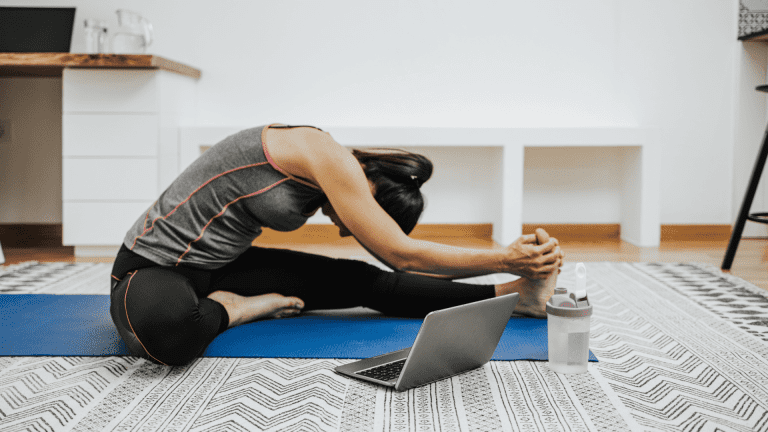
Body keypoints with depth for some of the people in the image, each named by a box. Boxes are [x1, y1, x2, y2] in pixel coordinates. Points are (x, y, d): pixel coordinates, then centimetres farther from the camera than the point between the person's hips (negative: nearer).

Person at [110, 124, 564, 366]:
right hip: (153, 268, -8)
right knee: (167, 324, -46)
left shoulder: (329, 181, 4)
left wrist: (516, 259, 2)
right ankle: (231, 310, -15)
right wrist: (505, 258, -17)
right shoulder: (325, 155, -23)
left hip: (219, 265, 8)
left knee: (366, 283, -4)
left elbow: (399, 258, 6)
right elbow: (401, 254, -23)